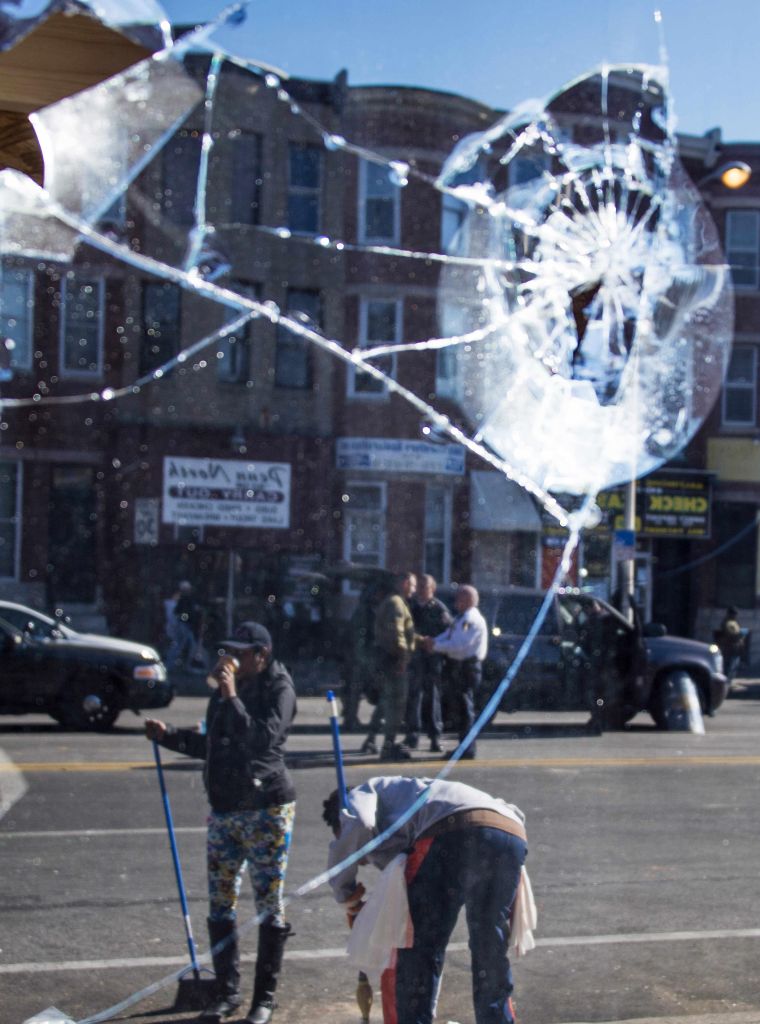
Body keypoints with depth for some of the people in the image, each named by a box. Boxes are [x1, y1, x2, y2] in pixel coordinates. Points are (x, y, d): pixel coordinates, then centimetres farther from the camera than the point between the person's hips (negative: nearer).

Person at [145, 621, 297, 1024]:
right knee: (220, 901, 9)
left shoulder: (278, 689, -9)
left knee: (269, 903, 0)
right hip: (223, 809, 7)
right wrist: (168, 734, 14)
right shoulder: (226, 689, 12)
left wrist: (232, 697, -25)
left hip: (266, 809, -7)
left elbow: (263, 739, -25)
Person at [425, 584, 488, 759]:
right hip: (459, 666, 10)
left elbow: (460, 644, -23)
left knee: (466, 707, -8)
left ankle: (467, 750, -5)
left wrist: (436, 646, -18)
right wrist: (433, 642, -3)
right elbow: (447, 636, 16)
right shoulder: (461, 618, 17)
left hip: (468, 667, -10)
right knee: (462, 706, 14)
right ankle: (464, 746, 22)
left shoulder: (473, 619, -15)